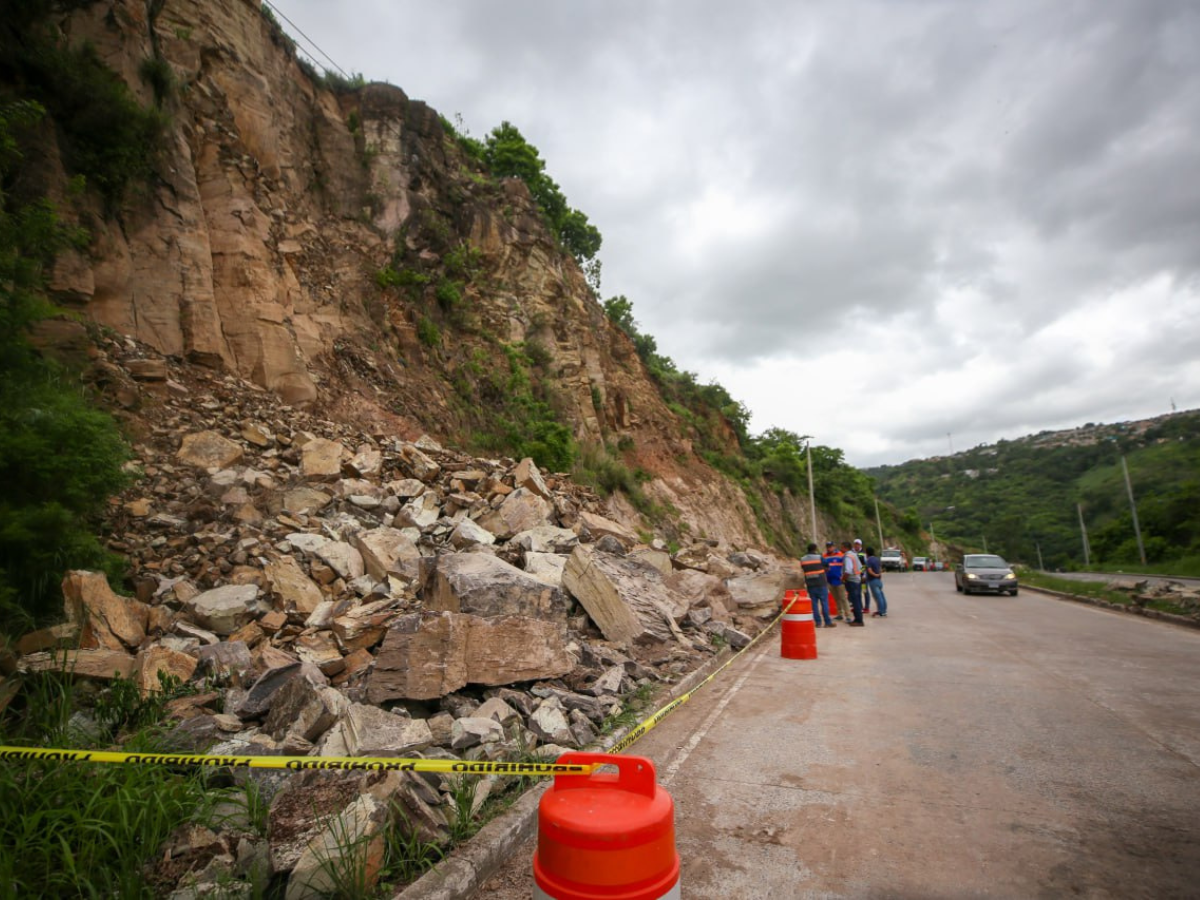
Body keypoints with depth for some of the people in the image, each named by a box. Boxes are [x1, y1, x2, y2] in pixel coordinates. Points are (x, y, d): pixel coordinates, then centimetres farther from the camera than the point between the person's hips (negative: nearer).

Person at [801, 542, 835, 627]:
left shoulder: (802, 559, 3)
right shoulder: (819, 557, -7)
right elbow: (827, 567, 4)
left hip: (810, 585, 3)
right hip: (821, 584, -3)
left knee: (814, 603, 8)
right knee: (824, 603, 2)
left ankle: (818, 622, 8)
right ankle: (828, 622, 4)